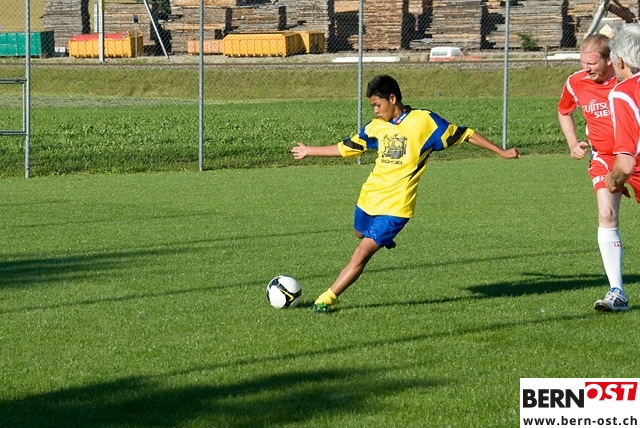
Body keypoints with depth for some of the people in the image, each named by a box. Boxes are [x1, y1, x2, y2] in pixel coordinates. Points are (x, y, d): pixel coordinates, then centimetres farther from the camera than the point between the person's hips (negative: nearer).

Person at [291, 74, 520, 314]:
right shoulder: (376, 127, 5)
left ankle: (326, 300, -3)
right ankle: (384, 238, 55)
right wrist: (308, 151, 23)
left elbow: (465, 134, -3)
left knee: (362, 254, -11)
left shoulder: (424, 121, -9)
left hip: (395, 206, -6)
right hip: (369, 197, 6)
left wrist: (501, 152, -4)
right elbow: (346, 148, 18)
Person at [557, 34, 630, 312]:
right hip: (603, 156, 1)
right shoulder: (576, 83, -5)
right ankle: (616, 291, -18)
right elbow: (564, 112, 17)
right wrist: (573, 144, 5)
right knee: (606, 215, -16)